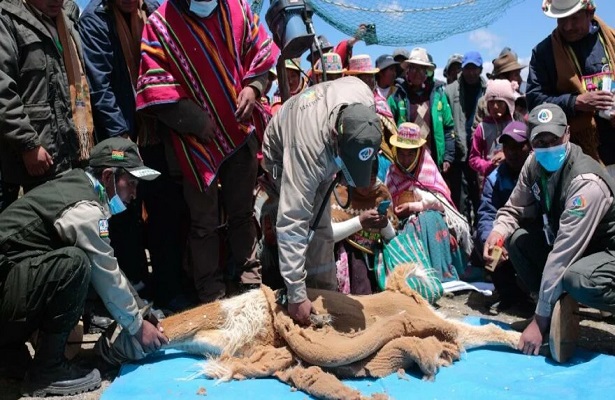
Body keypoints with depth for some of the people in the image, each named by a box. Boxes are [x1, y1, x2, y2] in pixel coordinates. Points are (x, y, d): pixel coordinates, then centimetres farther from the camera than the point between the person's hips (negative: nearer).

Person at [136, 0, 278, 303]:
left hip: (241, 131, 4)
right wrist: (197, 122, -17)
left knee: (242, 211, 18)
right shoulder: (160, 25, -12)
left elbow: (260, 53, 10)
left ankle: (250, 277, 36)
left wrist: (252, 87, -8)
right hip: (197, 141, -3)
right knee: (205, 223, 8)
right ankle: (212, 296, 23)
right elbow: (155, 90, -15)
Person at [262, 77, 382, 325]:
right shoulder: (308, 149, -49)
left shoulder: (363, 95, -36)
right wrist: (296, 296, -47)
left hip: (322, 154, 5)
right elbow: (292, 224, -47)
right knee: (315, 227, -18)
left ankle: (327, 294, 23)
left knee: (321, 225, 10)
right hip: (284, 154, -5)